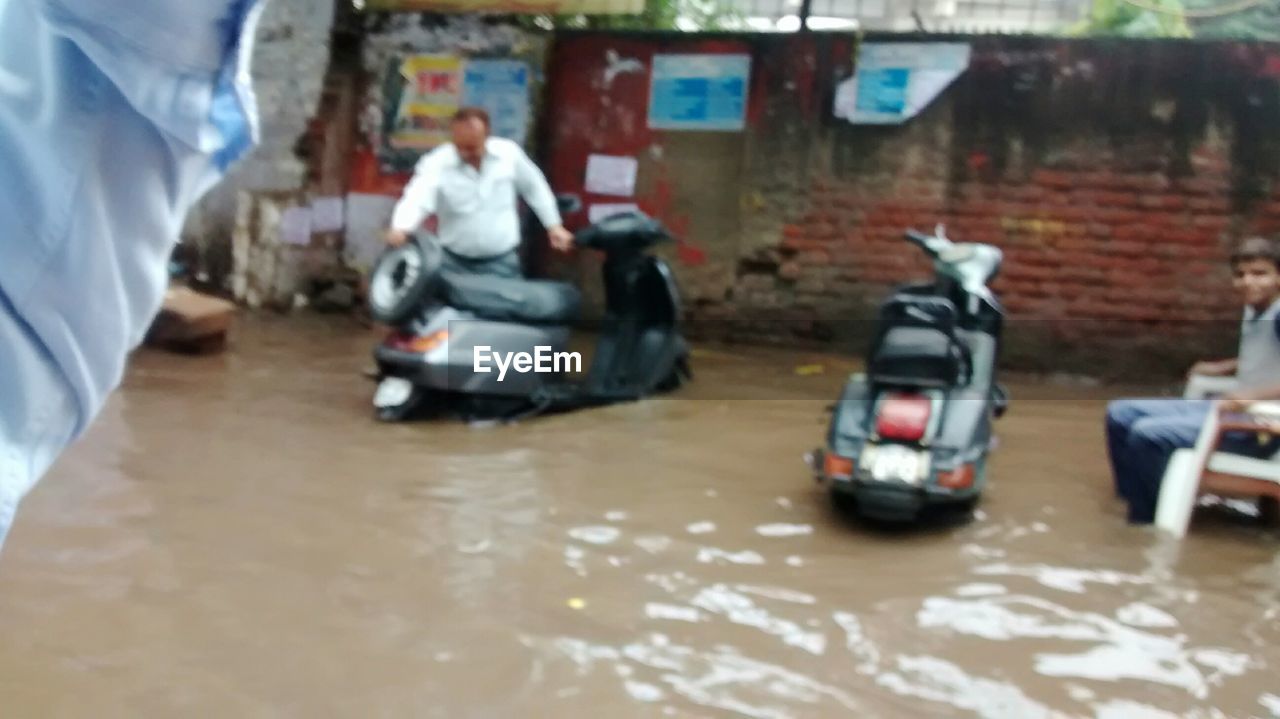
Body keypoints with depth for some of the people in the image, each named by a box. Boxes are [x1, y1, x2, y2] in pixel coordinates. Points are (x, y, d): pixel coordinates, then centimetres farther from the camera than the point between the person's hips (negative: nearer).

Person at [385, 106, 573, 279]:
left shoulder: (509, 153, -8)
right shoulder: (436, 163, -17)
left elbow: (534, 187, 10)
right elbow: (416, 199, -34)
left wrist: (554, 225, 12)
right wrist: (400, 229, -55)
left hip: (502, 264, 1)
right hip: (454, 264, -1)